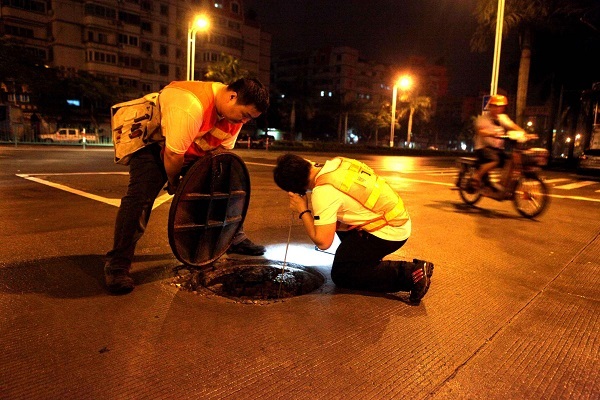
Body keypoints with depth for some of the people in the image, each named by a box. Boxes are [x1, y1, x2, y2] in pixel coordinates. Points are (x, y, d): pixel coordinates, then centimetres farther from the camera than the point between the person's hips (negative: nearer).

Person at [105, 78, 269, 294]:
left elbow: (222, 151, -6)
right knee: (140, 196, -23)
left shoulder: (236, 111, -13)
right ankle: (117, 265, -15)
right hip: (153, 144, -7)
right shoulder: (191, 105, -40)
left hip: (196, 150, 8)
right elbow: (173, 154, -32)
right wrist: (174, 183, -16)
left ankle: (234, 238, 22)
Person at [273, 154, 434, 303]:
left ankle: (407, 275, -8)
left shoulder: (323, 192, -22)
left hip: (388, 232, -9)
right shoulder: (337, 162, 2)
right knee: (338, 218, 26)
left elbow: (323, 242, -21)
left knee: (340, 275, 0)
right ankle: (372, 264, 25)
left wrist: (303, 211, -9)